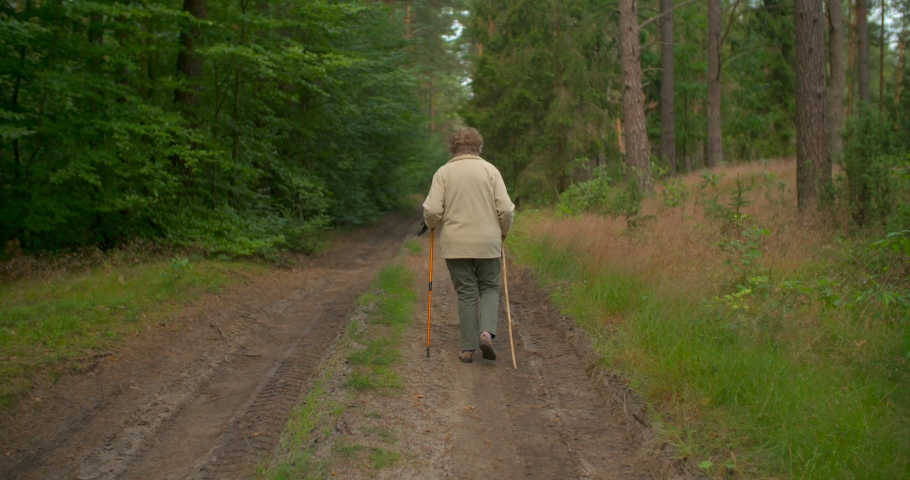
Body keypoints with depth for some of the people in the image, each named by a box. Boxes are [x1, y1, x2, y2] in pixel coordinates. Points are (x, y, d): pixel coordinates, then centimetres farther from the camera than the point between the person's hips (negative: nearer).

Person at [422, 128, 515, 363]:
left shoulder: (443, 172, 0)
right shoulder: (490, 170, 1)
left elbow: (432, 210, -8)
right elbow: (506, 209, -5)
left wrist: (432, 225, 14)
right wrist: (503, 232, 13)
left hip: (455, 244, 0)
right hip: (487, 243, 0)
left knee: (466, 293, 8)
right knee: (489, 288, 15)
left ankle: (468, 349, 9)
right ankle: (487, 331, -6)